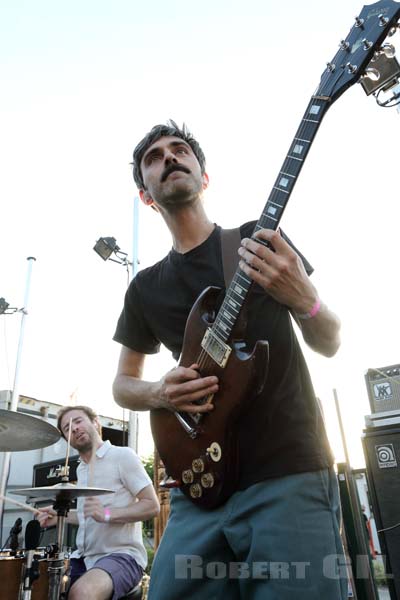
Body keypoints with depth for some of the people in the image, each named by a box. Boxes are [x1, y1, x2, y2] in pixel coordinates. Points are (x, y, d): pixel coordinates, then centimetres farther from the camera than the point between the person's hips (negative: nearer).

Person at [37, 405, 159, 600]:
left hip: (122, 555, -8)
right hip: (84, 557, 8)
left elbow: (152, 506, -13)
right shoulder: (80, 469, 16)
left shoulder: (123, 455, -9)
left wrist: (107, 514, -25)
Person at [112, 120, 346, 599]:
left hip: (290, 476, -2)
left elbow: (329, 344, 5)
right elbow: (123, 383, 17)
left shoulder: (261, 239, 3)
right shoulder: (145, 287, 10)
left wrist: (303, 300, -19)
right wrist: (158, 394, -7)